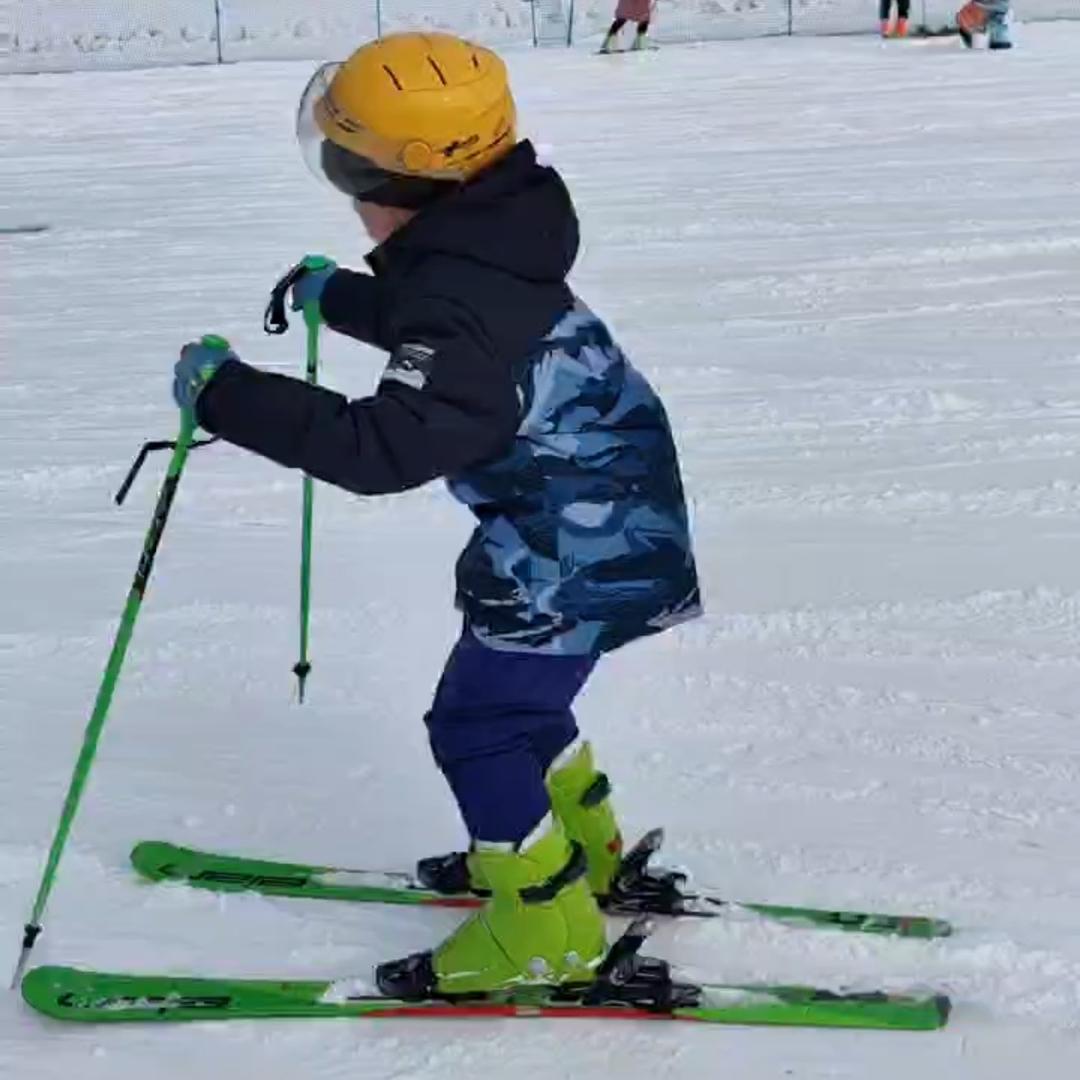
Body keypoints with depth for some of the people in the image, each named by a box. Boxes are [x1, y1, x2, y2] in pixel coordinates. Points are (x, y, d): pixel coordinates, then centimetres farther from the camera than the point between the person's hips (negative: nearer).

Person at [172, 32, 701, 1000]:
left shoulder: (466, 298, -28)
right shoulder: (492, 242, 3)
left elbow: (385, 448, -35)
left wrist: (227, 395, -32)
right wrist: (338, 298, 38)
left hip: (574, 553, -10)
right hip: (593, 521, 10)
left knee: (476, 726, -2)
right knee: (516, 695, 25)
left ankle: (547, 929, 6)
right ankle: (579, 852, 42)